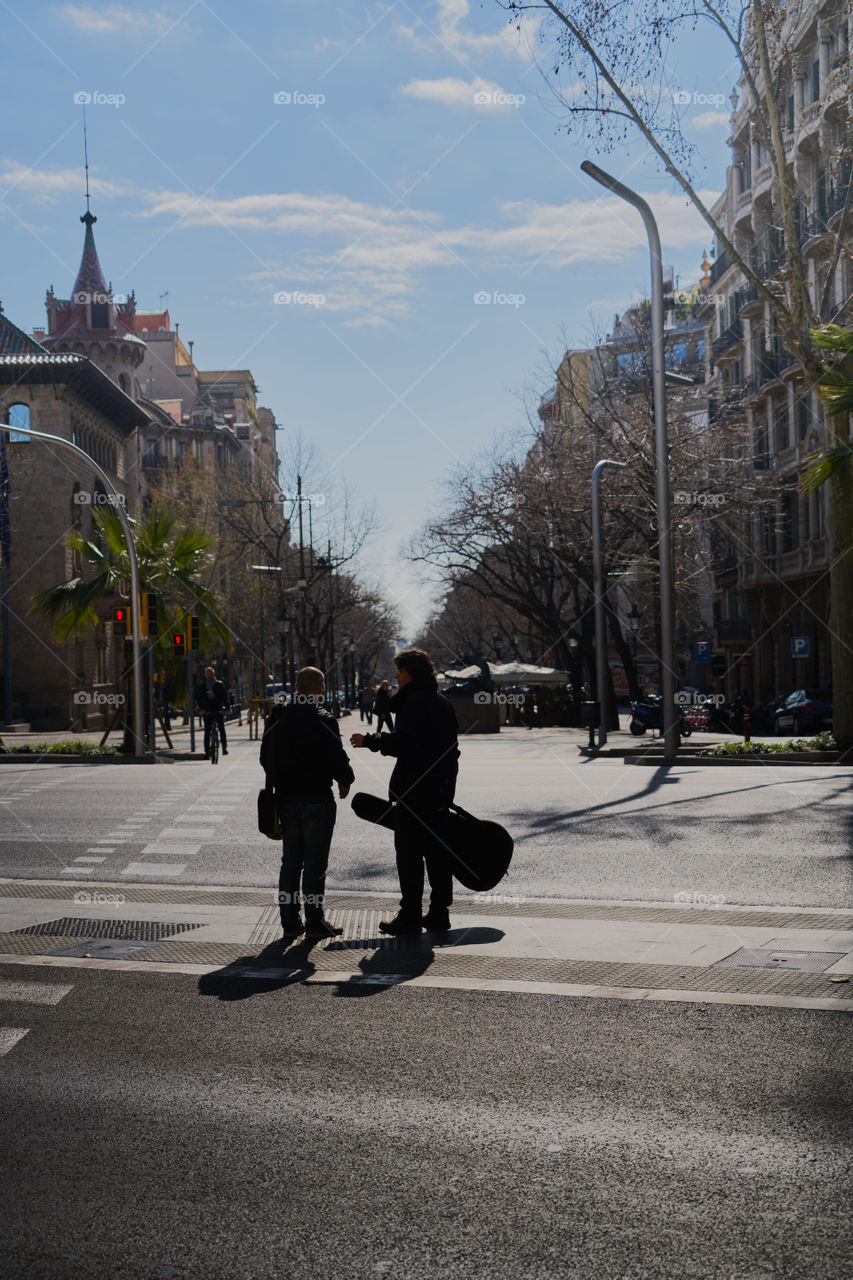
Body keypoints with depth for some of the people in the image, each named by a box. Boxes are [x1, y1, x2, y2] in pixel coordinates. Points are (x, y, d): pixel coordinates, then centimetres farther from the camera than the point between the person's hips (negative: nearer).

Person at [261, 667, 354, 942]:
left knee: (290, 861, 12)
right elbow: (337, 759, -16)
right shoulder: (324, 720, -15)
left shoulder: (277, 718, 3)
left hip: (285, 798, 5)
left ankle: (290, 923, 14)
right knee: (315, 862, 3)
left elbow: (265, 757, 10)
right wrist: (345, 781, 4)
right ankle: (315, 922, 6)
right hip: (317, 798, -5)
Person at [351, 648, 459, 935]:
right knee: (437, 852, 13)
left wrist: (369, 740, -14)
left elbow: (404, 744, -23)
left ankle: (410, 917, -1)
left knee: (409, 854, -3)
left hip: (414, 791, -9)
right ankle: (439, 913, 17)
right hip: (439, 791, 9)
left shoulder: (414, 701, -14)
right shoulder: (443, 703, 15)